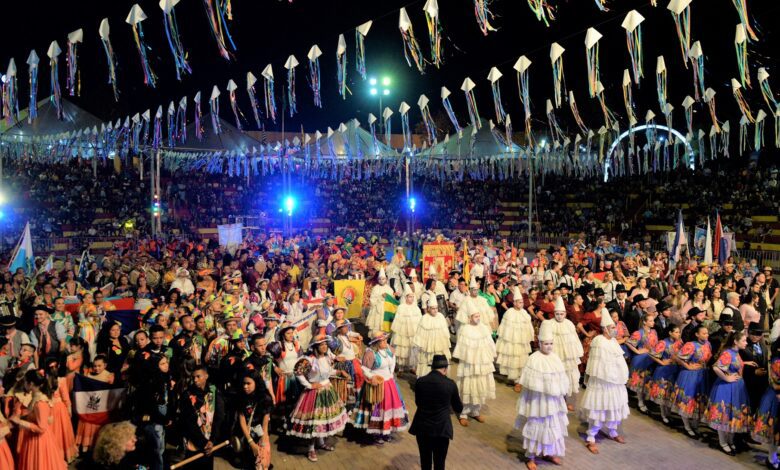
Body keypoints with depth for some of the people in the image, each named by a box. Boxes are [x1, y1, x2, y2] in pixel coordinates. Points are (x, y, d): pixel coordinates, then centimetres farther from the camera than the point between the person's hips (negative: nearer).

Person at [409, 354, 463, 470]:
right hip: (441, 428, -2)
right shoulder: (450, 384, -8)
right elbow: (458, 409, 4)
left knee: (425, 460, 18)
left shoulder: (420, 381, -3)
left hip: (422, 427, 2)